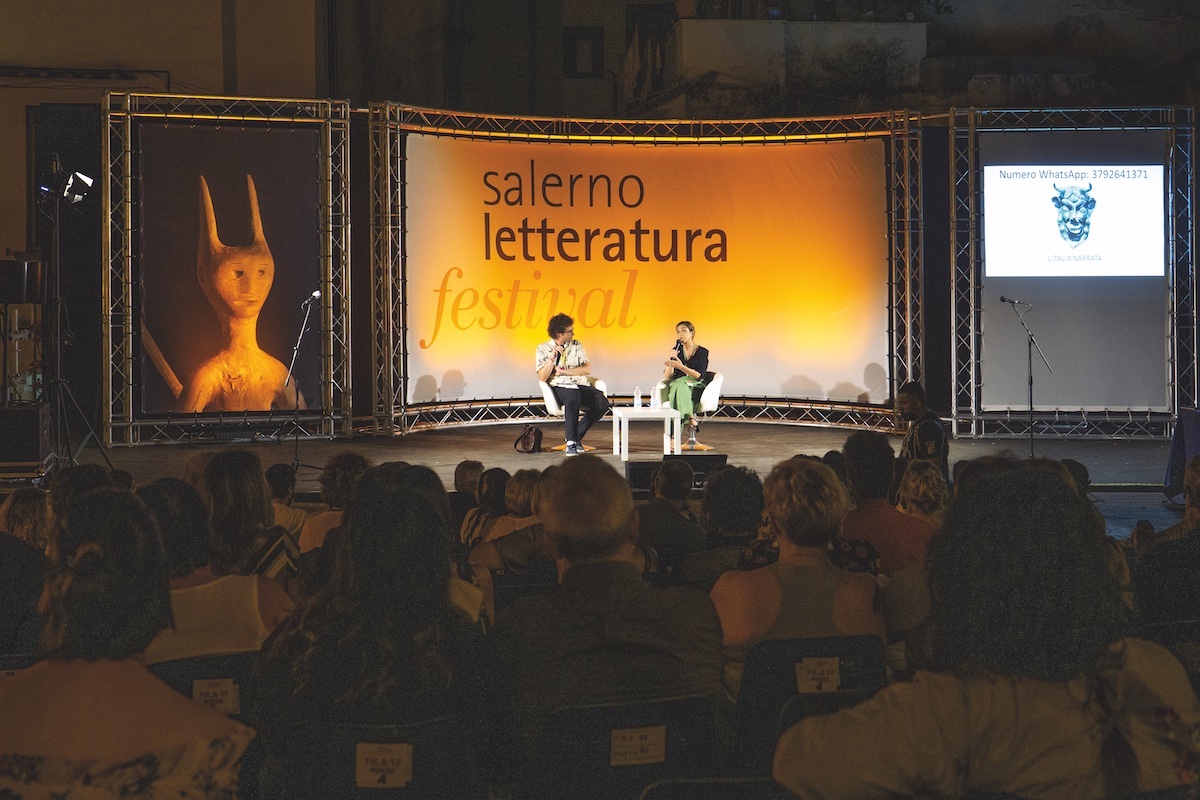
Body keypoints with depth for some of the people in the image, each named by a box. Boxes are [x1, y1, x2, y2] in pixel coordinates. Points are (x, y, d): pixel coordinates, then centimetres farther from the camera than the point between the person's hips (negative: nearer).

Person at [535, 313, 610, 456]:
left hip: (581, 385, 4)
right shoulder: (543, 349, 6)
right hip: (558, 388, -4)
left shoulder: (577, 345, 15)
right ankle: (571, 443, -40)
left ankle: (577, 435, -9)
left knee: (602, 403, -26)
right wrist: (552, 357, -14)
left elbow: (587, 370, 4)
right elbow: (542, 377, -3)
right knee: (573, 395, -41)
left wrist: (563, 371, -6)